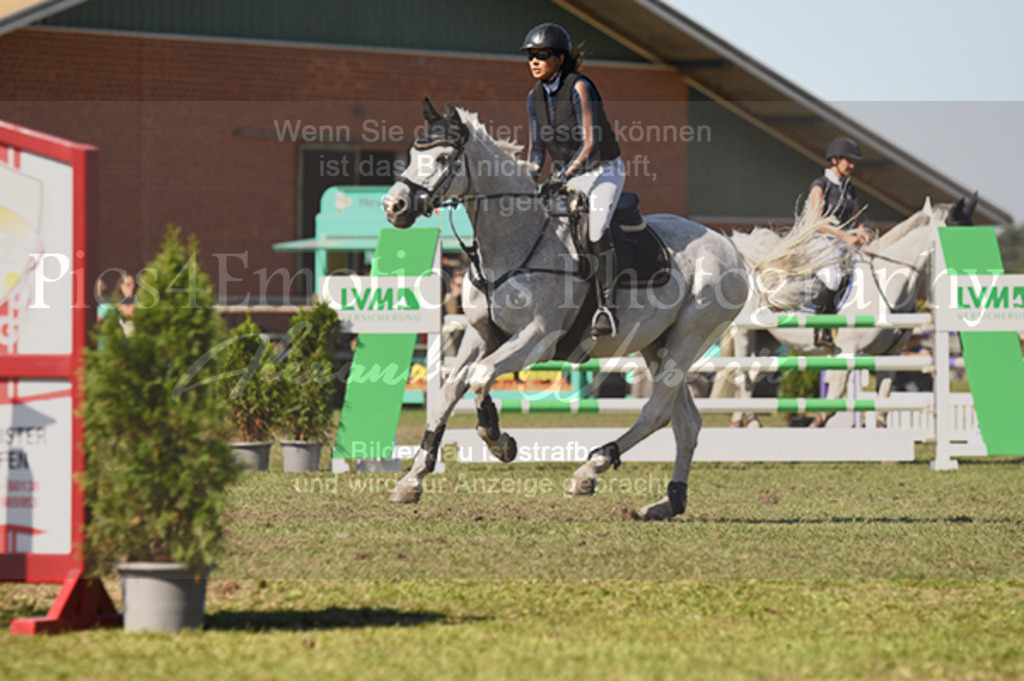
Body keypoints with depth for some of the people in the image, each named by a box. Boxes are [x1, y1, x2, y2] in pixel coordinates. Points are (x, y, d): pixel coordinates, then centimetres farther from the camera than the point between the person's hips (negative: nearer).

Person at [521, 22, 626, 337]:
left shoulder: (578, 88, -18)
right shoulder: (535, 97, 2)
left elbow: (590, 145, -23)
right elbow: (536, 147, 11)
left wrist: (563, 176, -33)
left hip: (603, 171, -7)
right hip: (565, 177, 7)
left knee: (595, 227, -31)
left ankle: (607, 308, -31)